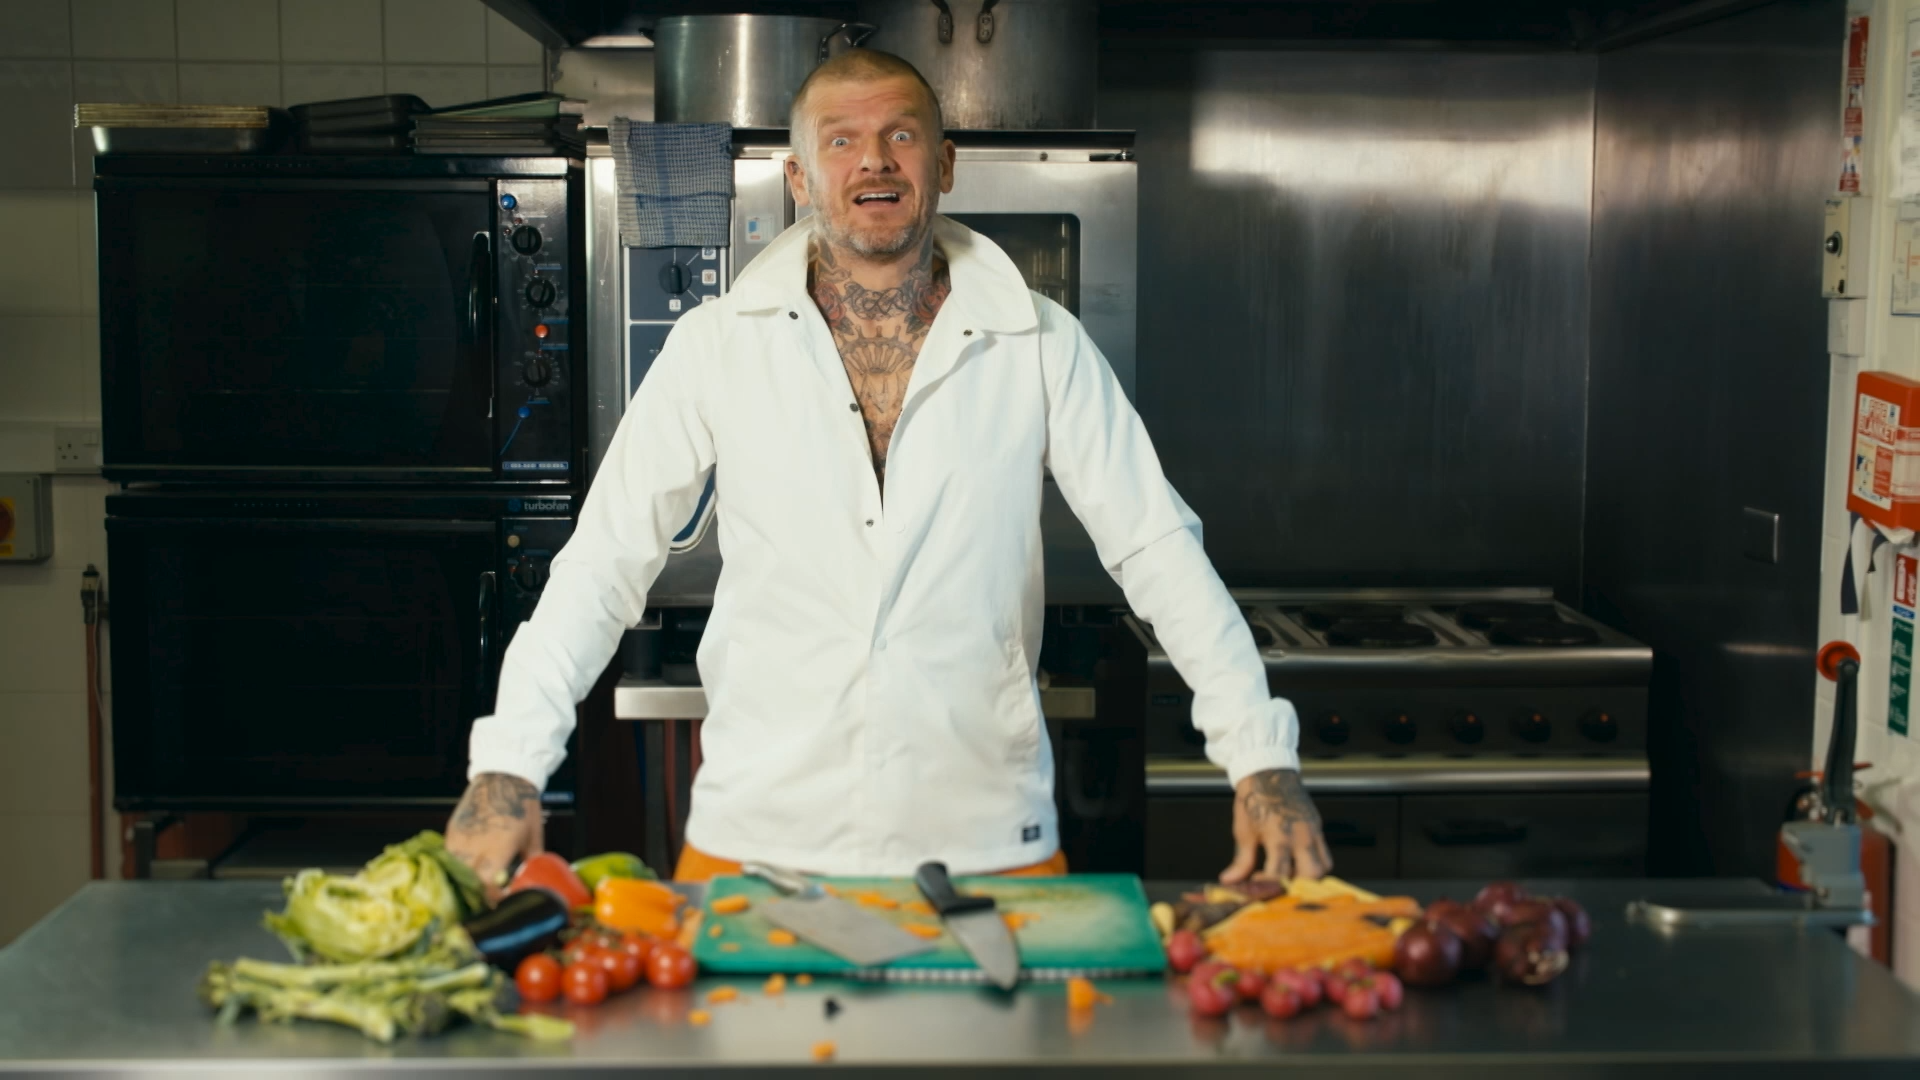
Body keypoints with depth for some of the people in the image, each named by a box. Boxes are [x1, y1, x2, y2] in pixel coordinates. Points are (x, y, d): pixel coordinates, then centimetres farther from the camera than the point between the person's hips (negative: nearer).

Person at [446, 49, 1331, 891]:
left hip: (986, 841, 0)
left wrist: (1263, 762, -7)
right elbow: (604, 561, 0)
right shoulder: (717, 348, 0)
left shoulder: (1040, 348, 0)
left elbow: (1160, 552, 1)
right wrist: (508, 769, -10)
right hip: (755, 841, 0)